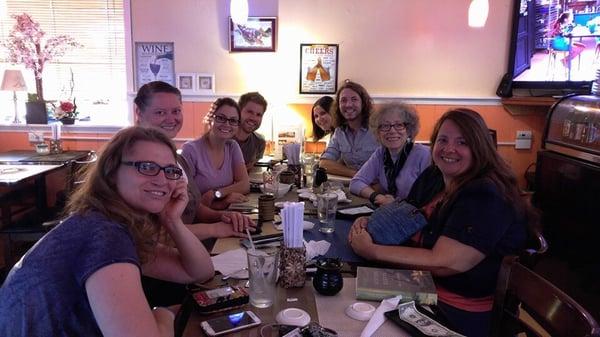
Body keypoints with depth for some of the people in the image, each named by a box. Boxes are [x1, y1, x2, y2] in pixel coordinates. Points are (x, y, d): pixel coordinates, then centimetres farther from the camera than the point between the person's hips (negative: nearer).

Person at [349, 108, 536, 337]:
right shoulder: (432, 176, 4)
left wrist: (372, 251, -23)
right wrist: (370, 223, -7)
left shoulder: (486, 197, -22)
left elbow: (443, 263, -27)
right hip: (425, 288, 7)